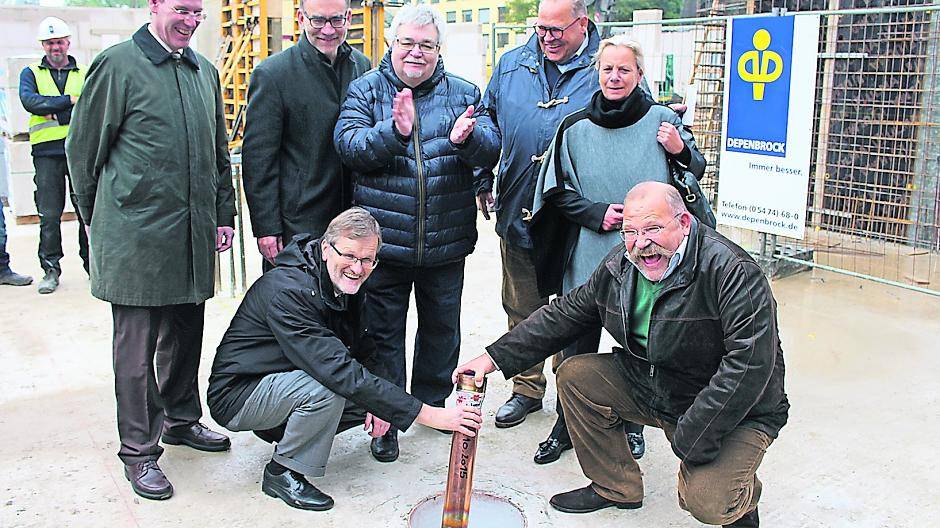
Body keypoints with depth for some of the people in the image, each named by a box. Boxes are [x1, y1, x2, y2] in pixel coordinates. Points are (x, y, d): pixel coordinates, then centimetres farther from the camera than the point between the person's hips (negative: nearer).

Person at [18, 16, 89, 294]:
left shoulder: (85, 75, 13)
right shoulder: (31, 73, 12)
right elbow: (29, 101, -8)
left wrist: (53, 113, -11)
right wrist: (69, 100, -13)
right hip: (47, 153, 0)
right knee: (49, 215, 1)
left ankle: (93, 263, 13)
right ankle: (50, 268, 9)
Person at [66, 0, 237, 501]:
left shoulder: (205, 71, 13)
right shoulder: (117, 65, -6)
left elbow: (218, 151, 20)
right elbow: (83, 149, -1)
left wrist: (223, 214, 15)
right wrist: (100, 221, 4)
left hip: (193, 235, 6)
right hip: (136, 237, -6)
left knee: (185, 332, 17)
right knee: (136, 343, 2)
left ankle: (180, 419, 35)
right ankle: (139, 450, 15)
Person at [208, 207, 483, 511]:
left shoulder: (348, 288, -3)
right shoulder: (288, 291, -31)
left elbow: (365, 350, 8)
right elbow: (341, 372, -38)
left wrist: (378, 403, -14)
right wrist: (429, 415, -39)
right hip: (237, 397, -8)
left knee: (375, 392, -3)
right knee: (327, 387, -32)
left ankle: (283, 428, 11)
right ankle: (282, 472, -9)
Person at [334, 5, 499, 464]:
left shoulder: (464, 93, 6)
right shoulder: (366, 89, 1)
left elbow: (490, 150, -5)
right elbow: (349, 145, -13)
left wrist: (467, 138, -27)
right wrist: (394, 131, -30)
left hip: (447, 240, 2)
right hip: (384, 237, -2)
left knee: (442, 326, 17)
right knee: (383, 330, 7)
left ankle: (433, 403, 37)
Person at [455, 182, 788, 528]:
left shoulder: (732, 271, -26)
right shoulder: (618, 265, -4)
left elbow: (750, 363, -32)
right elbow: (565, 314, 5)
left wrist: (690, 442, -31)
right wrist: (495, 357, -2)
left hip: (734, 412, -6)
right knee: (574, 376, -4)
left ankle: (741, 499, 13)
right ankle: (615, 487, 13)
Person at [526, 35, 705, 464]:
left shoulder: (661, 120, -2)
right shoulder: (575, 128, 0)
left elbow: (696, 174, 8)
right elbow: (557, 190, 6)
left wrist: (680, 152, -13)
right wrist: (596, 213, -9)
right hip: (588, 255, 1)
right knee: (577, 342, 7)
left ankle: (632, 424, 34)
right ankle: (566, 427, 25)